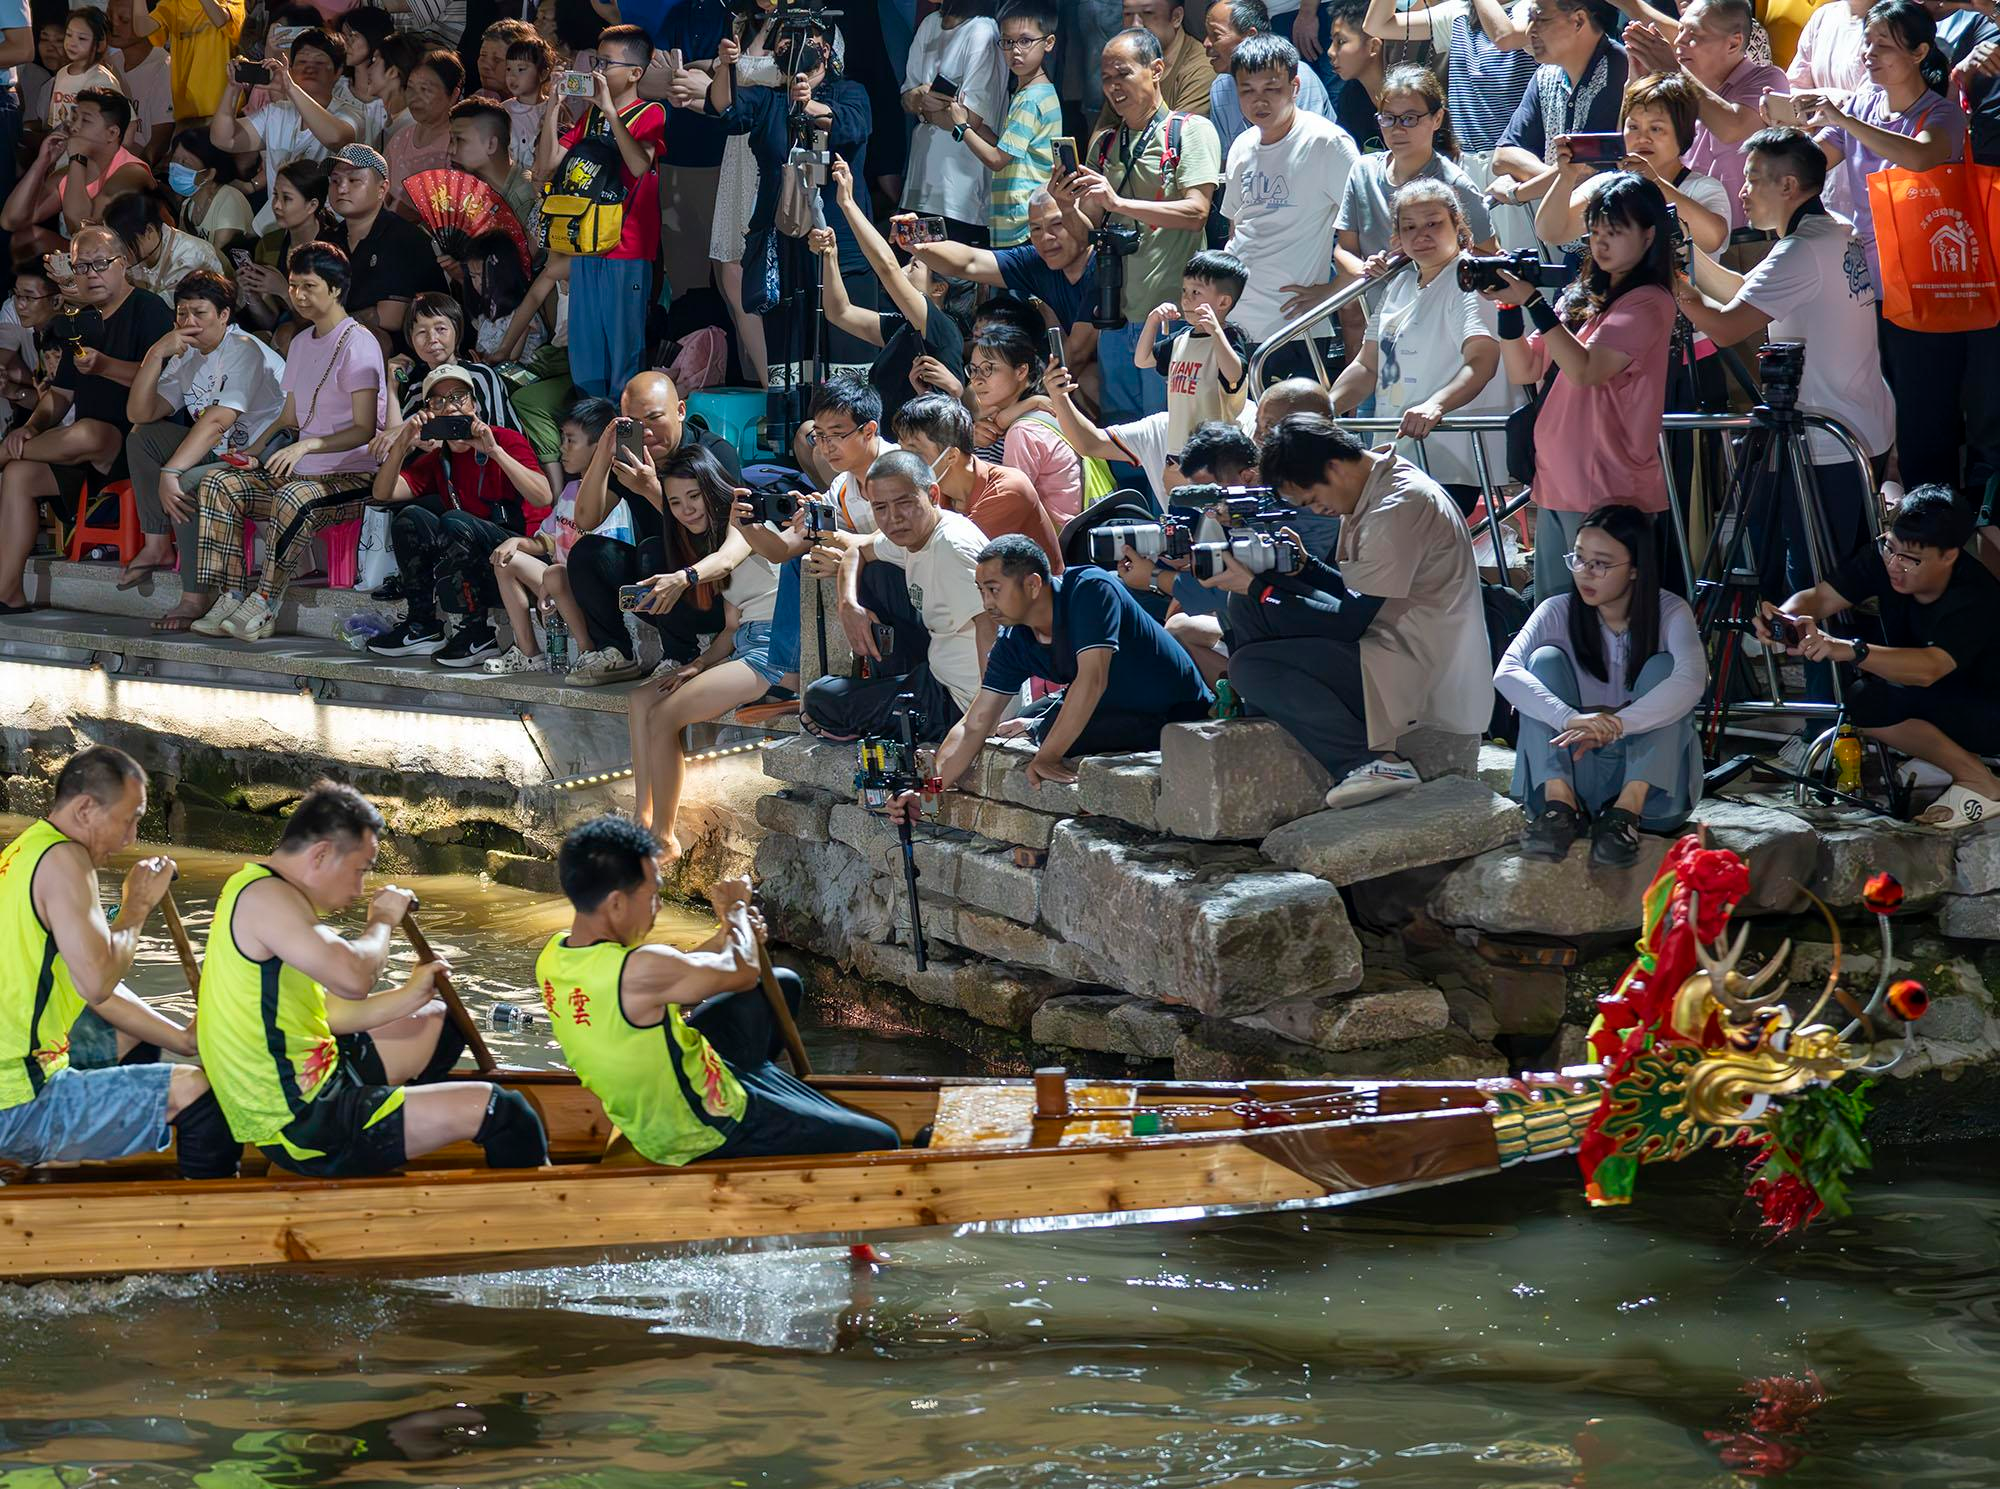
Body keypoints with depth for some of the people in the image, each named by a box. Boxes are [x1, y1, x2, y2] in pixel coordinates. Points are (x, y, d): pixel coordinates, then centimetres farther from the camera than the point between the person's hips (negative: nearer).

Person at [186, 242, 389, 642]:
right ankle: (229, 597, -18)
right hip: (303, 472, 9)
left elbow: (365, 429, -16)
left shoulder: (358, 344, -9)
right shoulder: (301, 343, 19)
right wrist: (255, 451, 5)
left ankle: (264, 605, -32)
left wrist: (307, 445, -29)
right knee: (219, 483, -11)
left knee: (293, 498, -38)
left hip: (353, 475, -8)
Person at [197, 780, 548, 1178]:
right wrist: (382, 920, -11)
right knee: (500, 1111, -15)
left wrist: (409, 998, 8)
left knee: (437, 1023, 30)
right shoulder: (265, 897, -19)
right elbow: (354, 977, -31)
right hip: (303, 1127, -11)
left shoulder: (269, 894, 15)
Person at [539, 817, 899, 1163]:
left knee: (784, 985, 26)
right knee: (879, 1141, -5)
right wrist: (736, 908, 0)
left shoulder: (553, 954, -8)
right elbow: (743, 973, -18)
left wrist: (727, 936, -2)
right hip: (705, 1131, -9)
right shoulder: (638, 971, -35)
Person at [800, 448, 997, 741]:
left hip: (957, 703, -9)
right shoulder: (909, 533, 2)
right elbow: (858, 551, 22)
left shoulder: (954, 546, -27)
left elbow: (990, 621, -35)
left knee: (820, 699, -3)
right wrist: (849, 605, 2)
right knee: (877, 573, 18)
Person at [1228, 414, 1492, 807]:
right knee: (1246, 605, 6)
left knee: (1250, 667, -19)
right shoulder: (1374, 488, 9)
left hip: (1419, 670, -10)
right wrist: (1301, 568, -1)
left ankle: (1371, 761, -17)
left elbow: (1350, 623, -19)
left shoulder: (1398, 508, -21)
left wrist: (1258, 588, -12)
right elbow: (1353, 591, 17)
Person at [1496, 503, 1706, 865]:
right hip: (1573, 769, 1)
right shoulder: (1559, 612, -3)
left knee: (1663, 666, -21)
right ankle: (1561, 803, -29)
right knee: (1546, 658, -15)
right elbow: (1506, 673, -21)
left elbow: (1691, 680, -28)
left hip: (1652, 788, -1)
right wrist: (1571, 719, -40)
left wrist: (1616, 724, -42)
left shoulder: (1670, 613, -7)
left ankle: (1626, 813, -34)